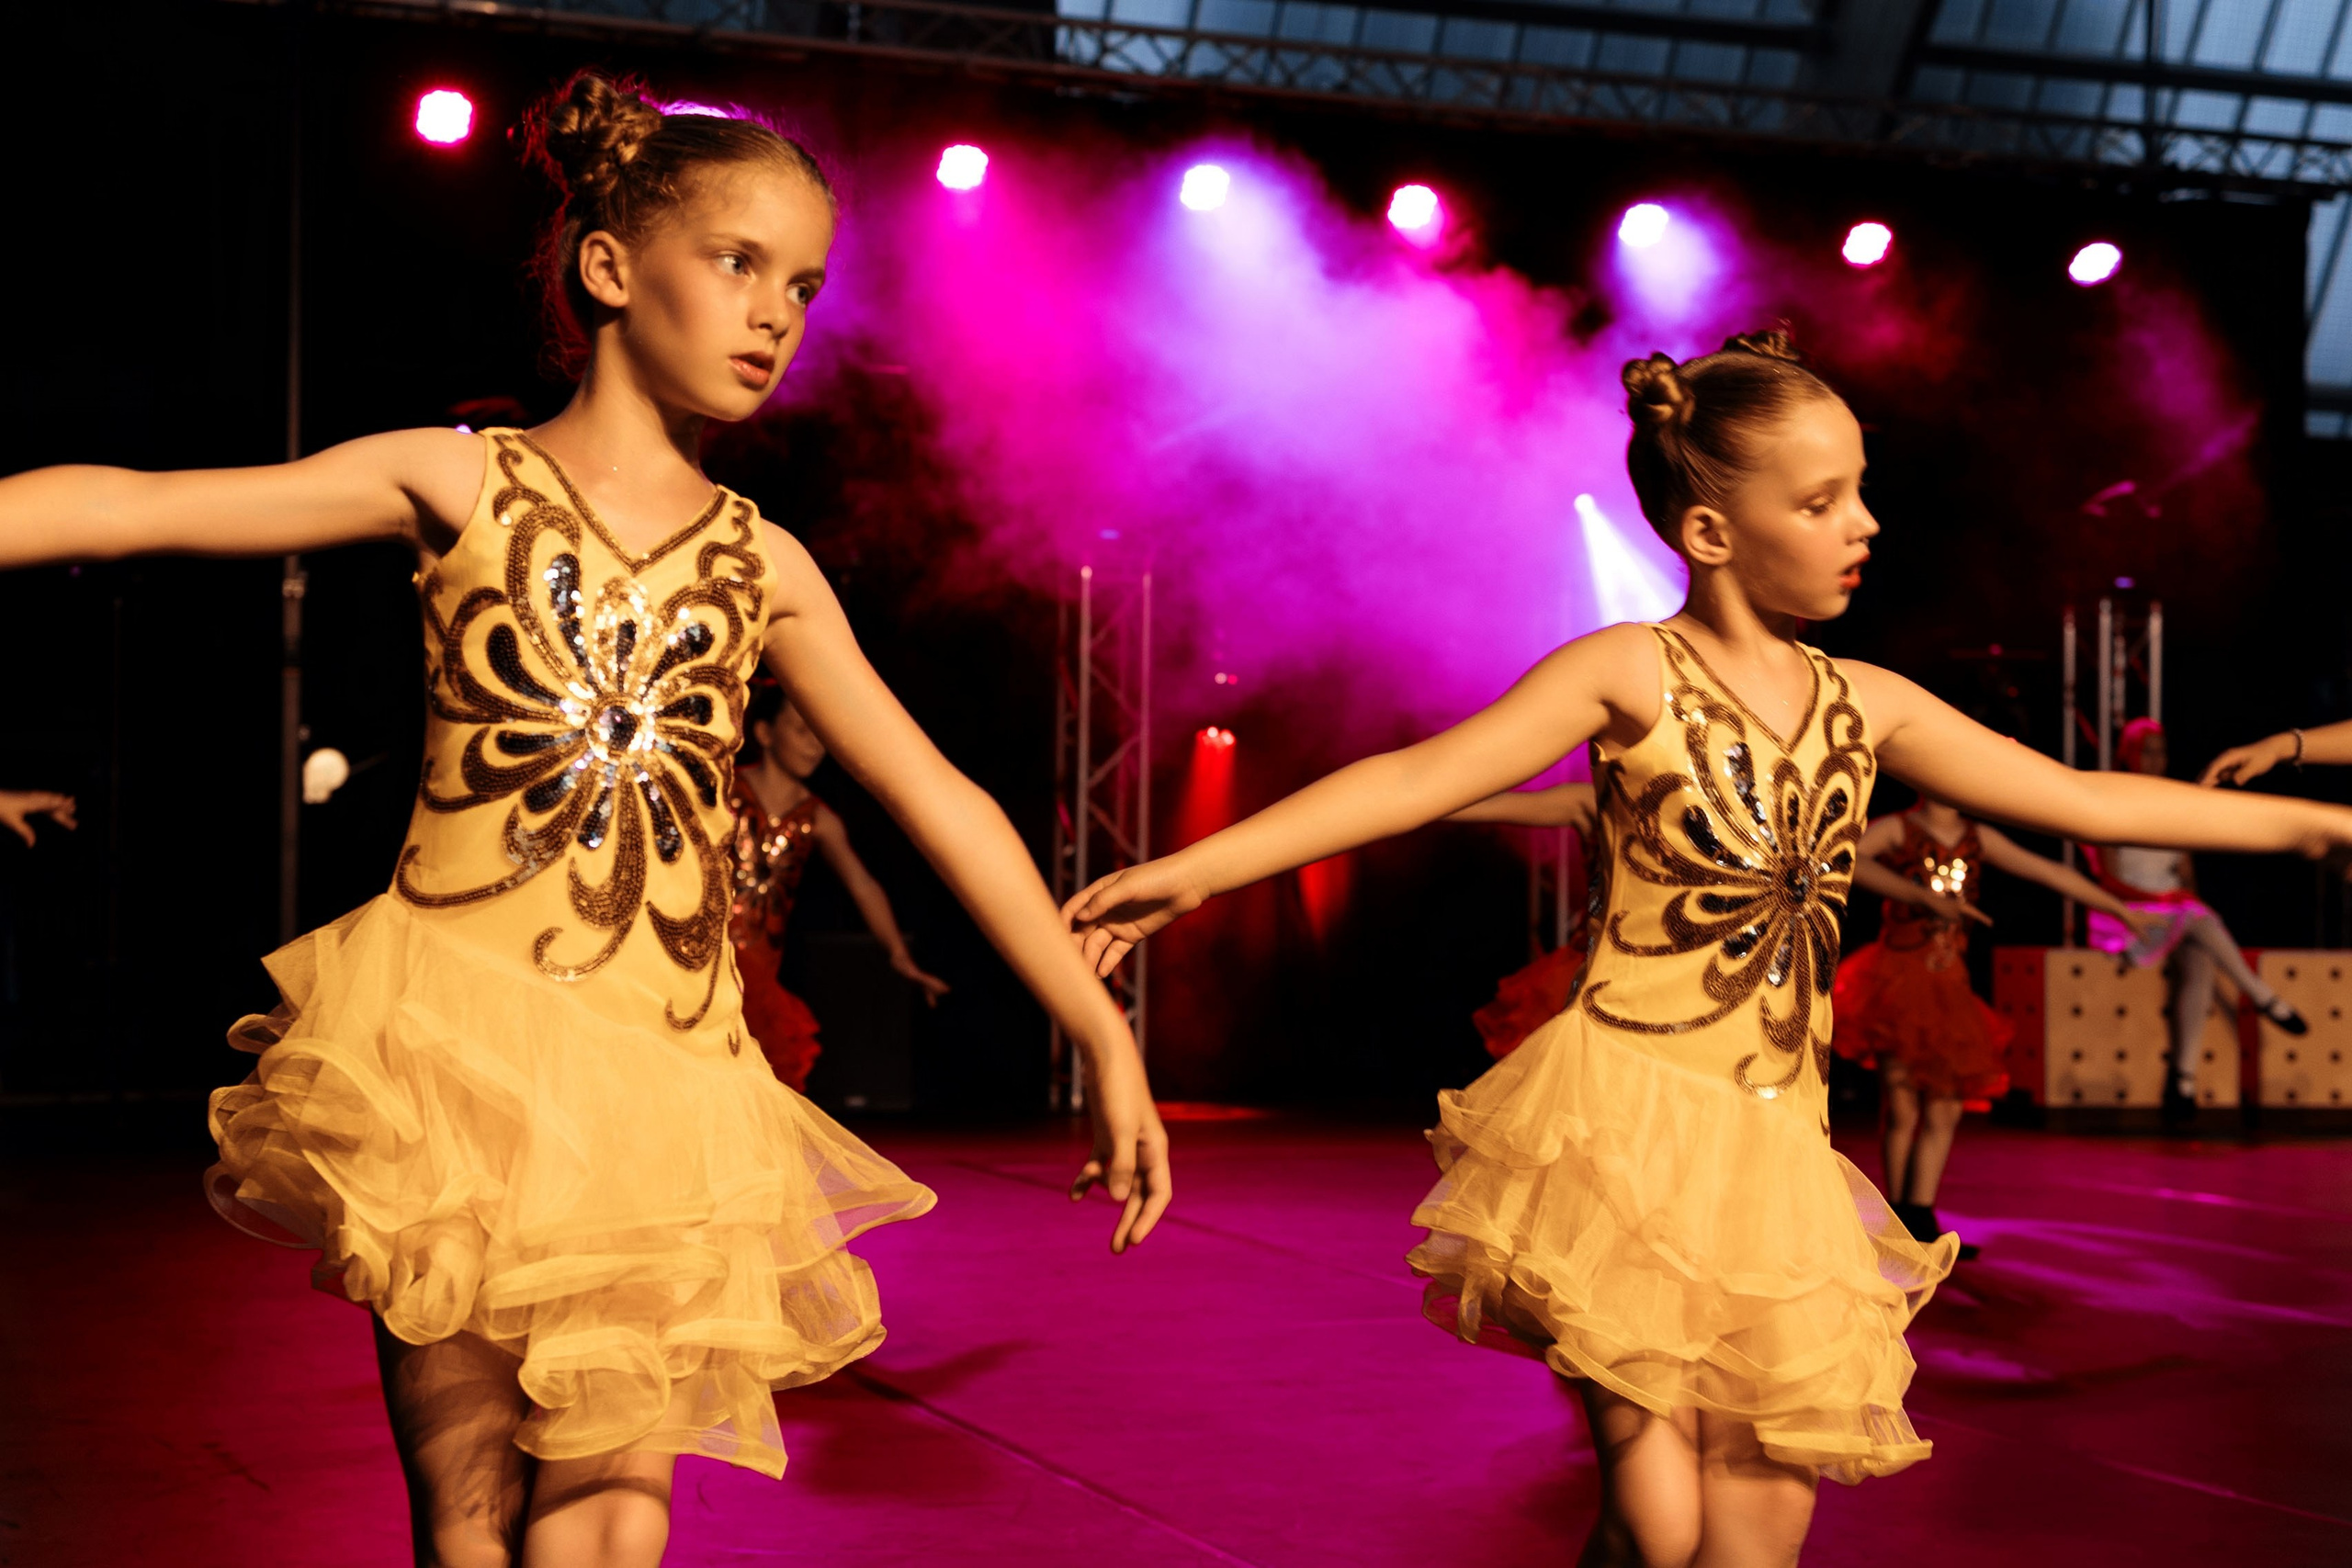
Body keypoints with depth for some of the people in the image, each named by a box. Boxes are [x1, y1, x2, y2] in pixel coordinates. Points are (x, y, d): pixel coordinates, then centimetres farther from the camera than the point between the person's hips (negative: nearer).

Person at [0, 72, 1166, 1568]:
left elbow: (944, 803, 14)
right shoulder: (459, 482, 4)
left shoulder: (764, 568, 11)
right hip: (449, 1040, -2)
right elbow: (124, 507, 0)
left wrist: (1108, 1041, 12)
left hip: (663, 1077, 3)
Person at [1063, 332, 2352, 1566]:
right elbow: (1418, 779, -12)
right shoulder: (1630, 674, -3)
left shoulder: (1863, 704, 11)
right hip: (1624, 1126, -5)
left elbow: (2082, 801, 17)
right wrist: (1192, 871, -21)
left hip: (1773, 1149, 5)